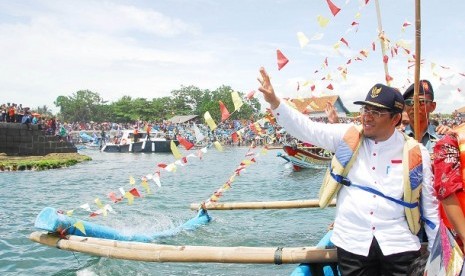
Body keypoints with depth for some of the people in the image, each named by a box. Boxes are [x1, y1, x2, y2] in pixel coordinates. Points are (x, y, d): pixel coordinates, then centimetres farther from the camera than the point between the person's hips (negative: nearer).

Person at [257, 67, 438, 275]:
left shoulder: (415, 153, -1)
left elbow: (430, 207, 6)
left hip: (399, 246, 0)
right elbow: (306, 128, -5)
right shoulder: (347, 137, 0)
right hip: (352, 244, 1)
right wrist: (274, 101, -17)